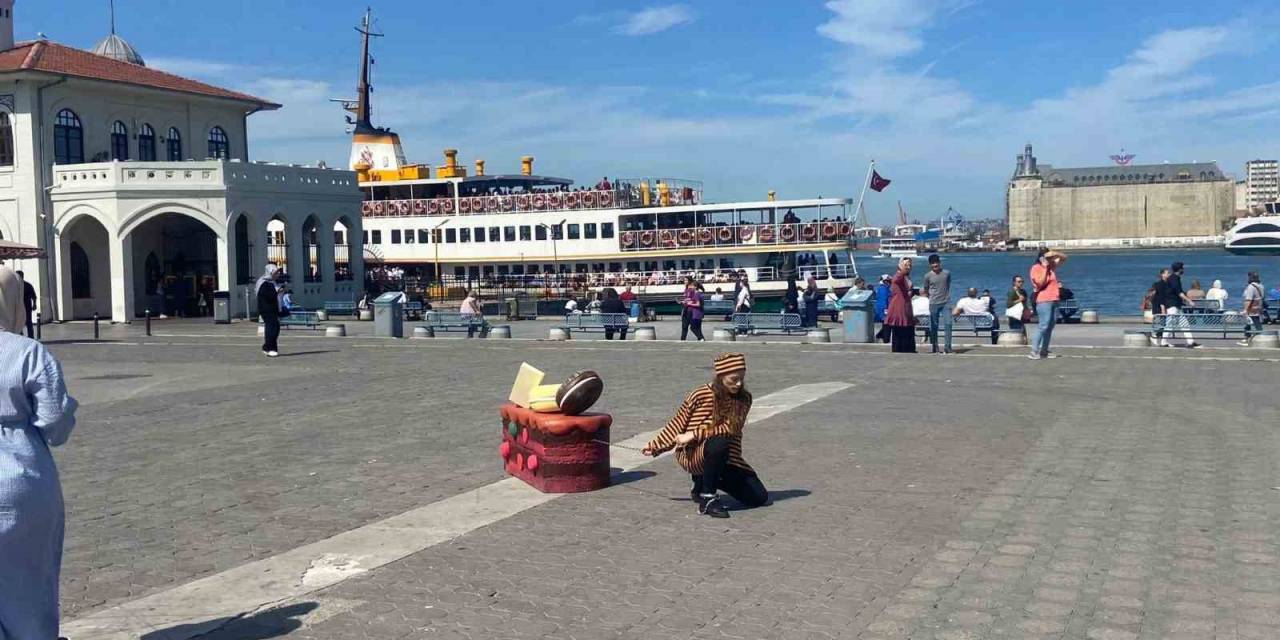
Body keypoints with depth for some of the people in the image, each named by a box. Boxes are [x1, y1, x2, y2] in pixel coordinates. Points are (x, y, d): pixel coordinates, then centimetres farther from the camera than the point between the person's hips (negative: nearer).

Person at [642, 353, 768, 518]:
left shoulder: (744, 399, -2)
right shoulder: (700, 395, -11)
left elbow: (731, 428, -14)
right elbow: (677, 424, 2)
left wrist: (695, 434, -21)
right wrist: (655, 446, 9)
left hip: (726, 459, 5)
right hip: (692, 454, -5)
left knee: (759, 498, -3)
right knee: (719, 443, -39)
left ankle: (703, 483, 17)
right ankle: (708, 499, -20)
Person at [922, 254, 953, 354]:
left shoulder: (947, 273, 3)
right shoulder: (928, 276, -1)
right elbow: (926, 291, 11)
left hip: (946, 303, 1)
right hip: (934, 304, -1)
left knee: (948, 324, -11)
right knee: (934, 326, 3)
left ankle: (947, 347, -8)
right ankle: (935, 348, 11)